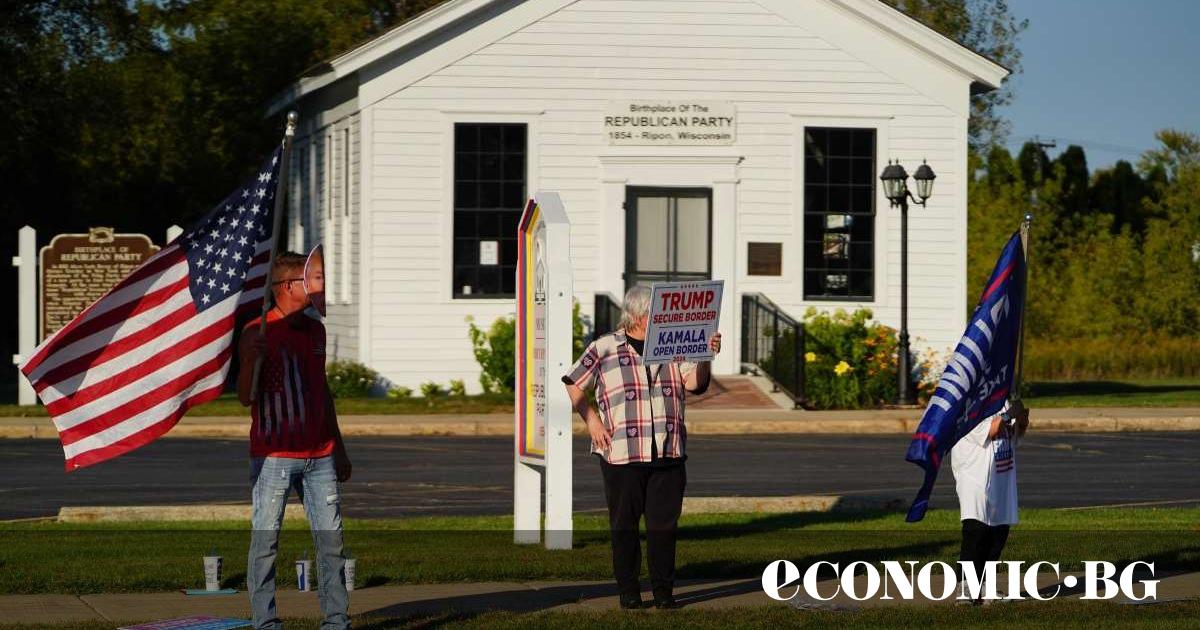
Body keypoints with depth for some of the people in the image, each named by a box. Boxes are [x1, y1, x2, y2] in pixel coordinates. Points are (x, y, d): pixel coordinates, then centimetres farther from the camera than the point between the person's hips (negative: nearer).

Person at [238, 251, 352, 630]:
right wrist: (250, 361, -30)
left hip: (318, 456, 6)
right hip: (274, 456, -6)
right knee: (265, 541, -2)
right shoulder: (257, 334, -7)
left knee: (331, 538, 4)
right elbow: (245, 398, -10)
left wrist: (338, 449, 23)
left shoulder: (315, 329, 13)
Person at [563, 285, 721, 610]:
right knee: (624, 525, 4)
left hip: (668, 455, 2)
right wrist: (592, 420, -4)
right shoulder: (604, 349, 2)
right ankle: (628, 589, 13)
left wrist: (706, 357, -17)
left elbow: (694, 383, 0)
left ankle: (664, 590, 10)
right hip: (621, 456, -2)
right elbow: (574, 386, 6)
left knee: (664, 523, 3)